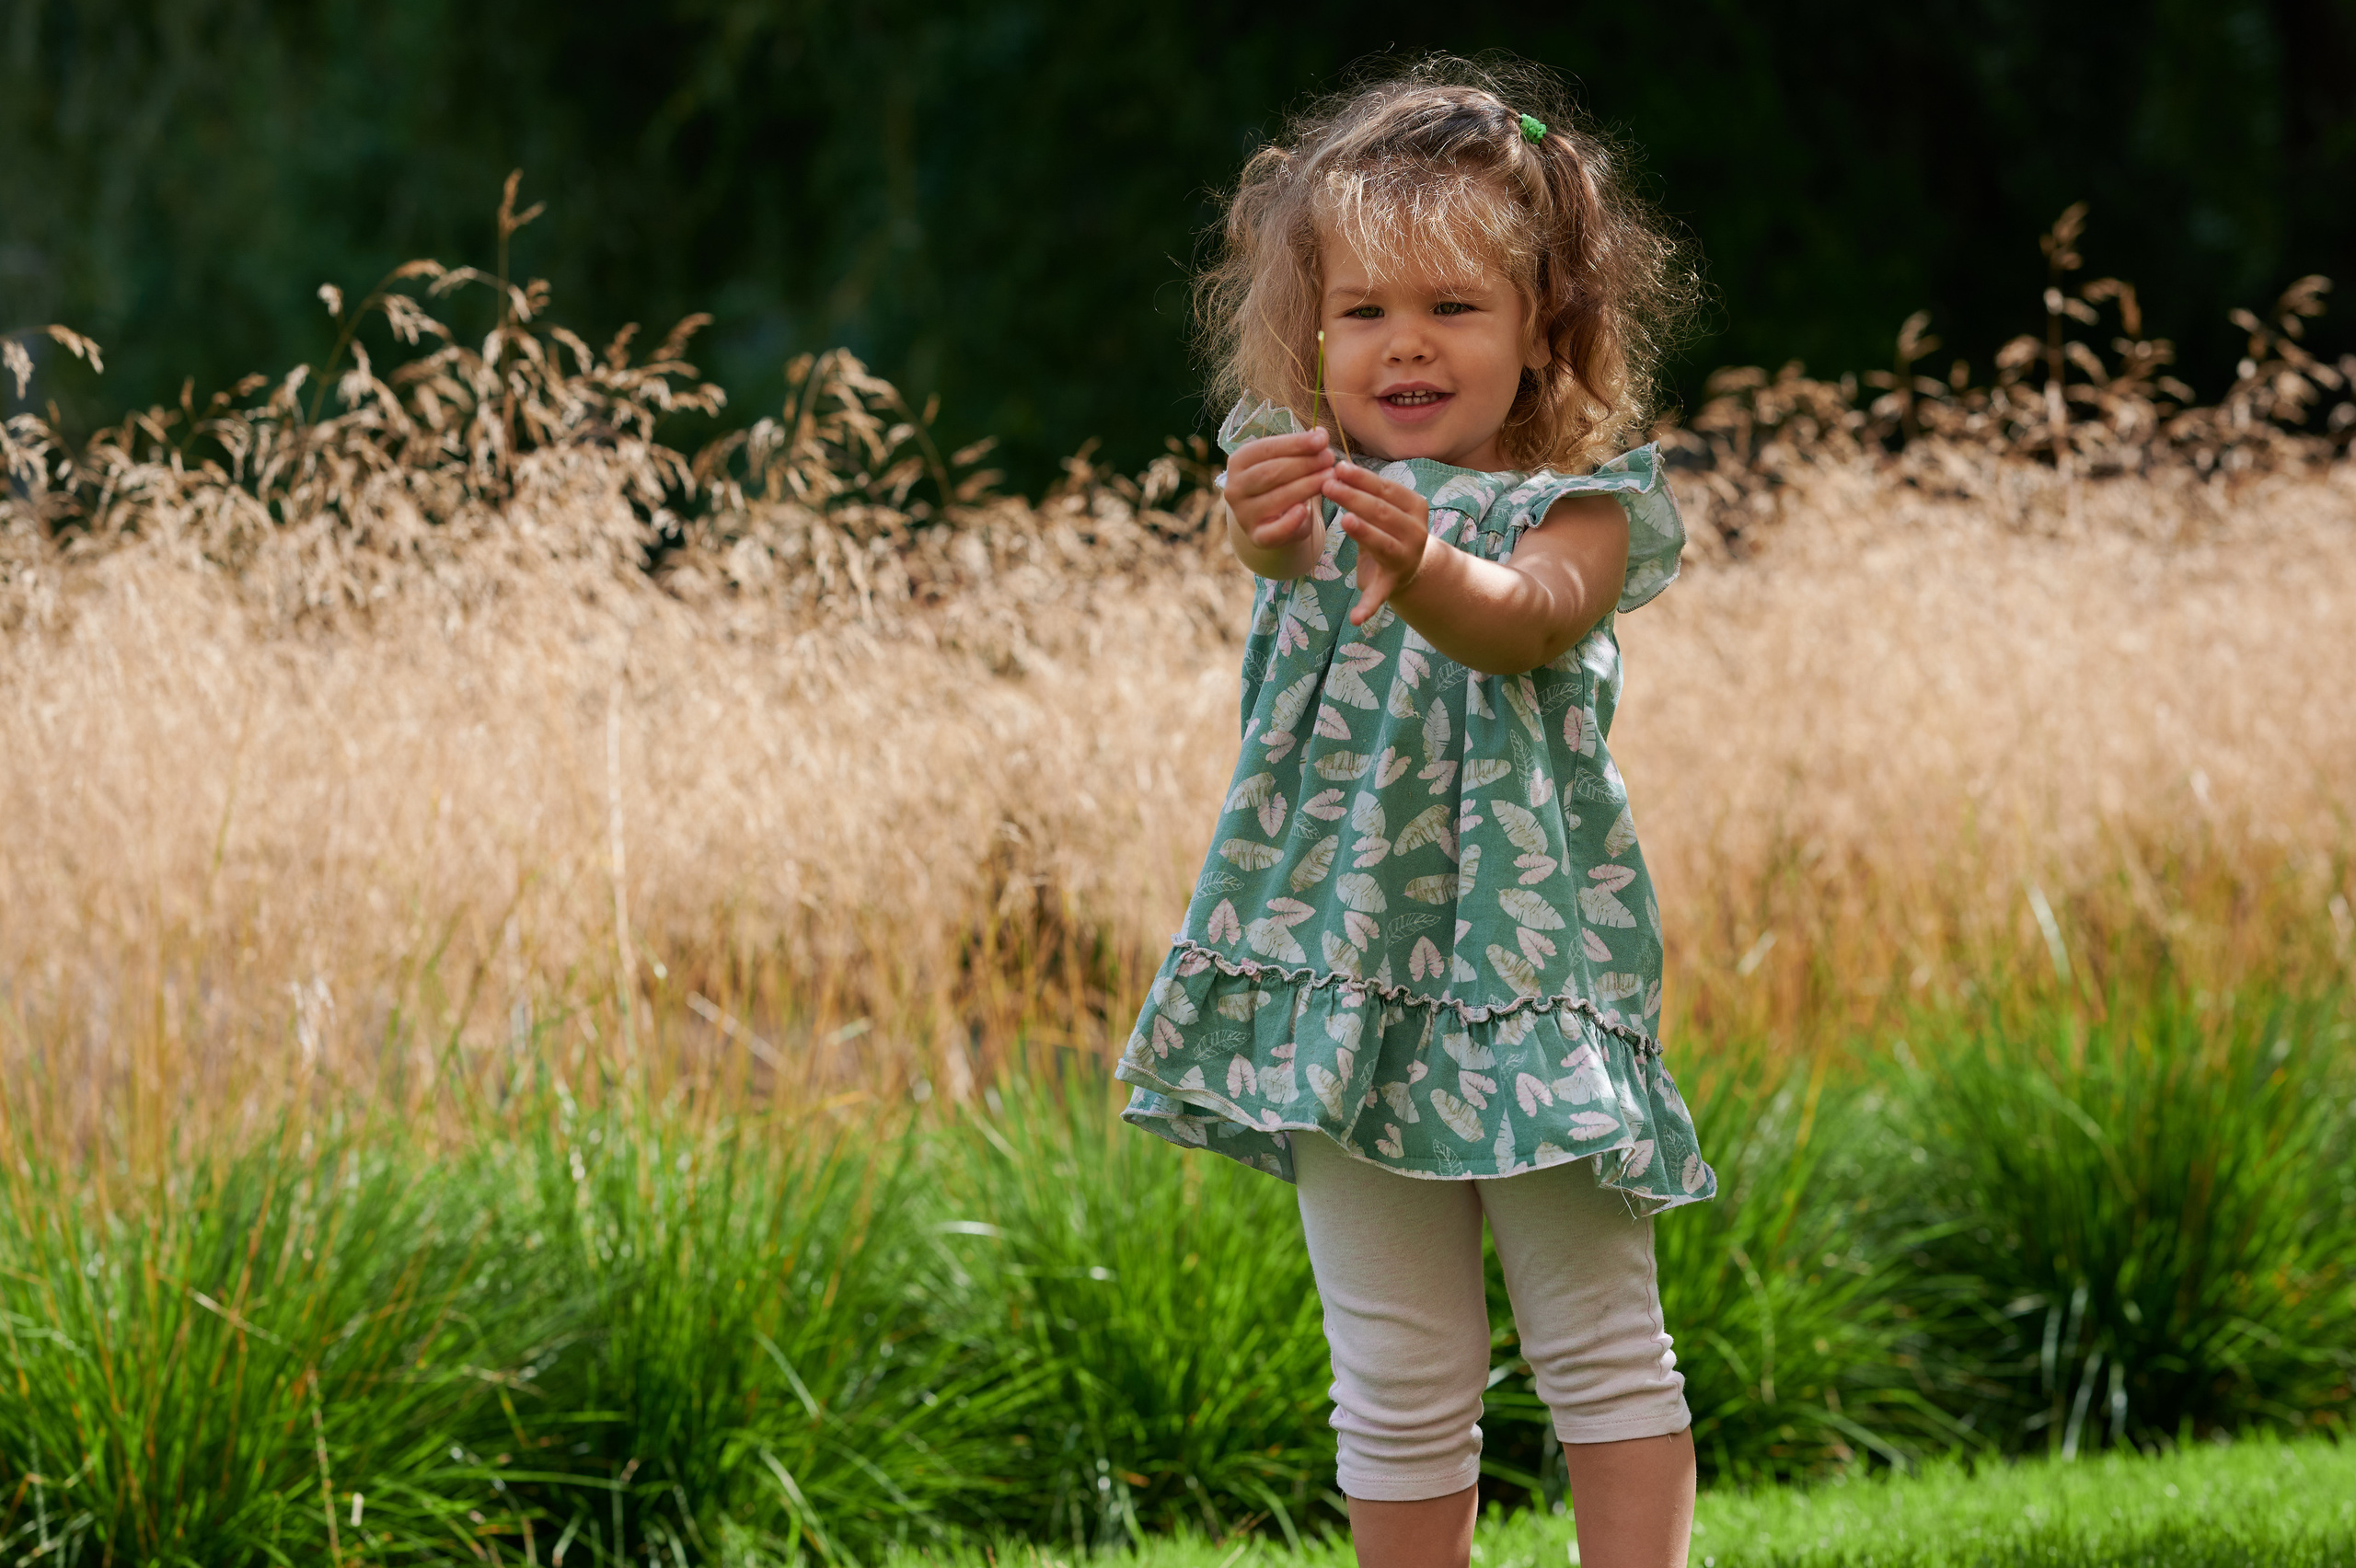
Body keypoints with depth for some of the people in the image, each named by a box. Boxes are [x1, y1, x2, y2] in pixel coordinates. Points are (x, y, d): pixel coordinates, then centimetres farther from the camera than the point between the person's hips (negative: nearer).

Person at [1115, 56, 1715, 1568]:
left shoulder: (1581, 506, -3)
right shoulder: (1319, 478, 2)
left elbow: (1525, 620, -25)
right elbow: (1292, 557, -23)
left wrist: (1429, 576, -50)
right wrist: (1271, 530, -49)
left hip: (1532, 953, -2)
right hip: (1348, 968, 2)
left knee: (1602, 1337, 1)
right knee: (1400, 1381, 7)